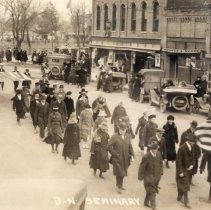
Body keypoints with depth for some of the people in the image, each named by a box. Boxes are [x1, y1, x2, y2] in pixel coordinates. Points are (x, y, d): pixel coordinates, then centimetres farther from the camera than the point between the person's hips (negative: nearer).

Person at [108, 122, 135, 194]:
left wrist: (132, 155, -1)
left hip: (125, 158, 5)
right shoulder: (114, 137, -12)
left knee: (123, 172, 15)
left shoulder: (128, 136, 3)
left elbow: (130, 147, 9)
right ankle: (119, 187, 14)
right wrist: (115, 154, -14)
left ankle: (120, 185, 34)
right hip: (117, 158, -5)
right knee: (119, 173, 0)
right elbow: (109, 146, -14)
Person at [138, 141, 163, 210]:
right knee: (152, 192, -5)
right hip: (149, 177, -6)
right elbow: (142, 167, -16)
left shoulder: (158, 154, -5)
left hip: (156, 177, 6)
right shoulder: (146, 157, -23)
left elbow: (160, 164, 11)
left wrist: (160, 173, 10)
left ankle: (146, 203, 38)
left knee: (150, 191, 20)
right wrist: (140, 177, -10)